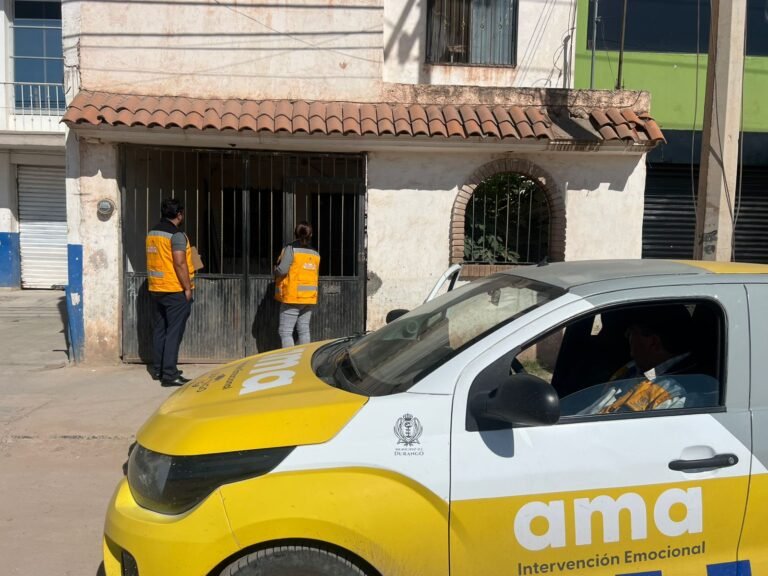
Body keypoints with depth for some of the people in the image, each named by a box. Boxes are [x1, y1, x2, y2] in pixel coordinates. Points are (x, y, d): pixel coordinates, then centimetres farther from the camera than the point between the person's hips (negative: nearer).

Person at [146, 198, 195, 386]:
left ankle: (158, 369, 22)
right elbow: (179, 264, -20)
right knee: (174, 332, -5)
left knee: (159, 330, 14)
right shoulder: (176, 235, -15)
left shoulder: (152, 233, 11)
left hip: (156, 289, 8)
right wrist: (188, 288, -13)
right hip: (175, 291, -8)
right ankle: (169, 374, -6)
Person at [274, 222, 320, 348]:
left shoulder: (291, 249, -9)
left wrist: (276, 270, 5)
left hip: (292, 297, -6)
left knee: (285, 331, -3)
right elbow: (316, 276, 13)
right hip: (310, 298, 6)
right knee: (304, 330, 13)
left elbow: (282, 270, -16)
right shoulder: (315, 253, 9)